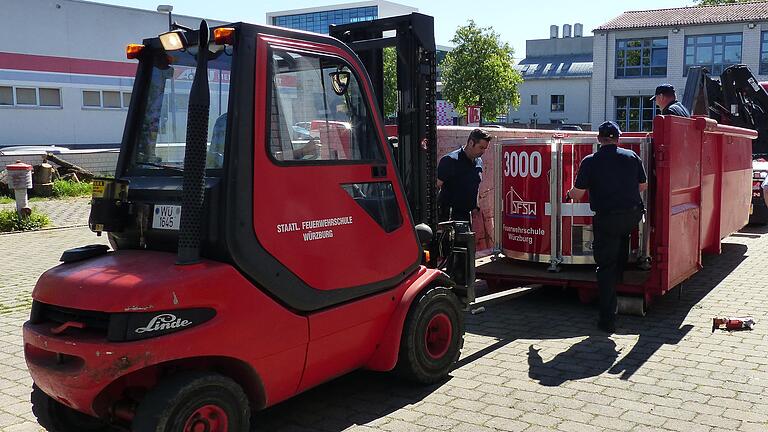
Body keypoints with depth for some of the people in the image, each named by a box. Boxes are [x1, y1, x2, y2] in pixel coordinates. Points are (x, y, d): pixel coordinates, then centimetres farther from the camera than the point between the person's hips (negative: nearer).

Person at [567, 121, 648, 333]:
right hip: (633, 213, 4)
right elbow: (643, 185, 15)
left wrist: (569, 194, 18)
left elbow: (578, 193, -5)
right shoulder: (632, 156, 5)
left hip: (606, 218, -4)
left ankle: (608, 319, 3)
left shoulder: (590, 161, -5)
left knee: (605, 267, 2)